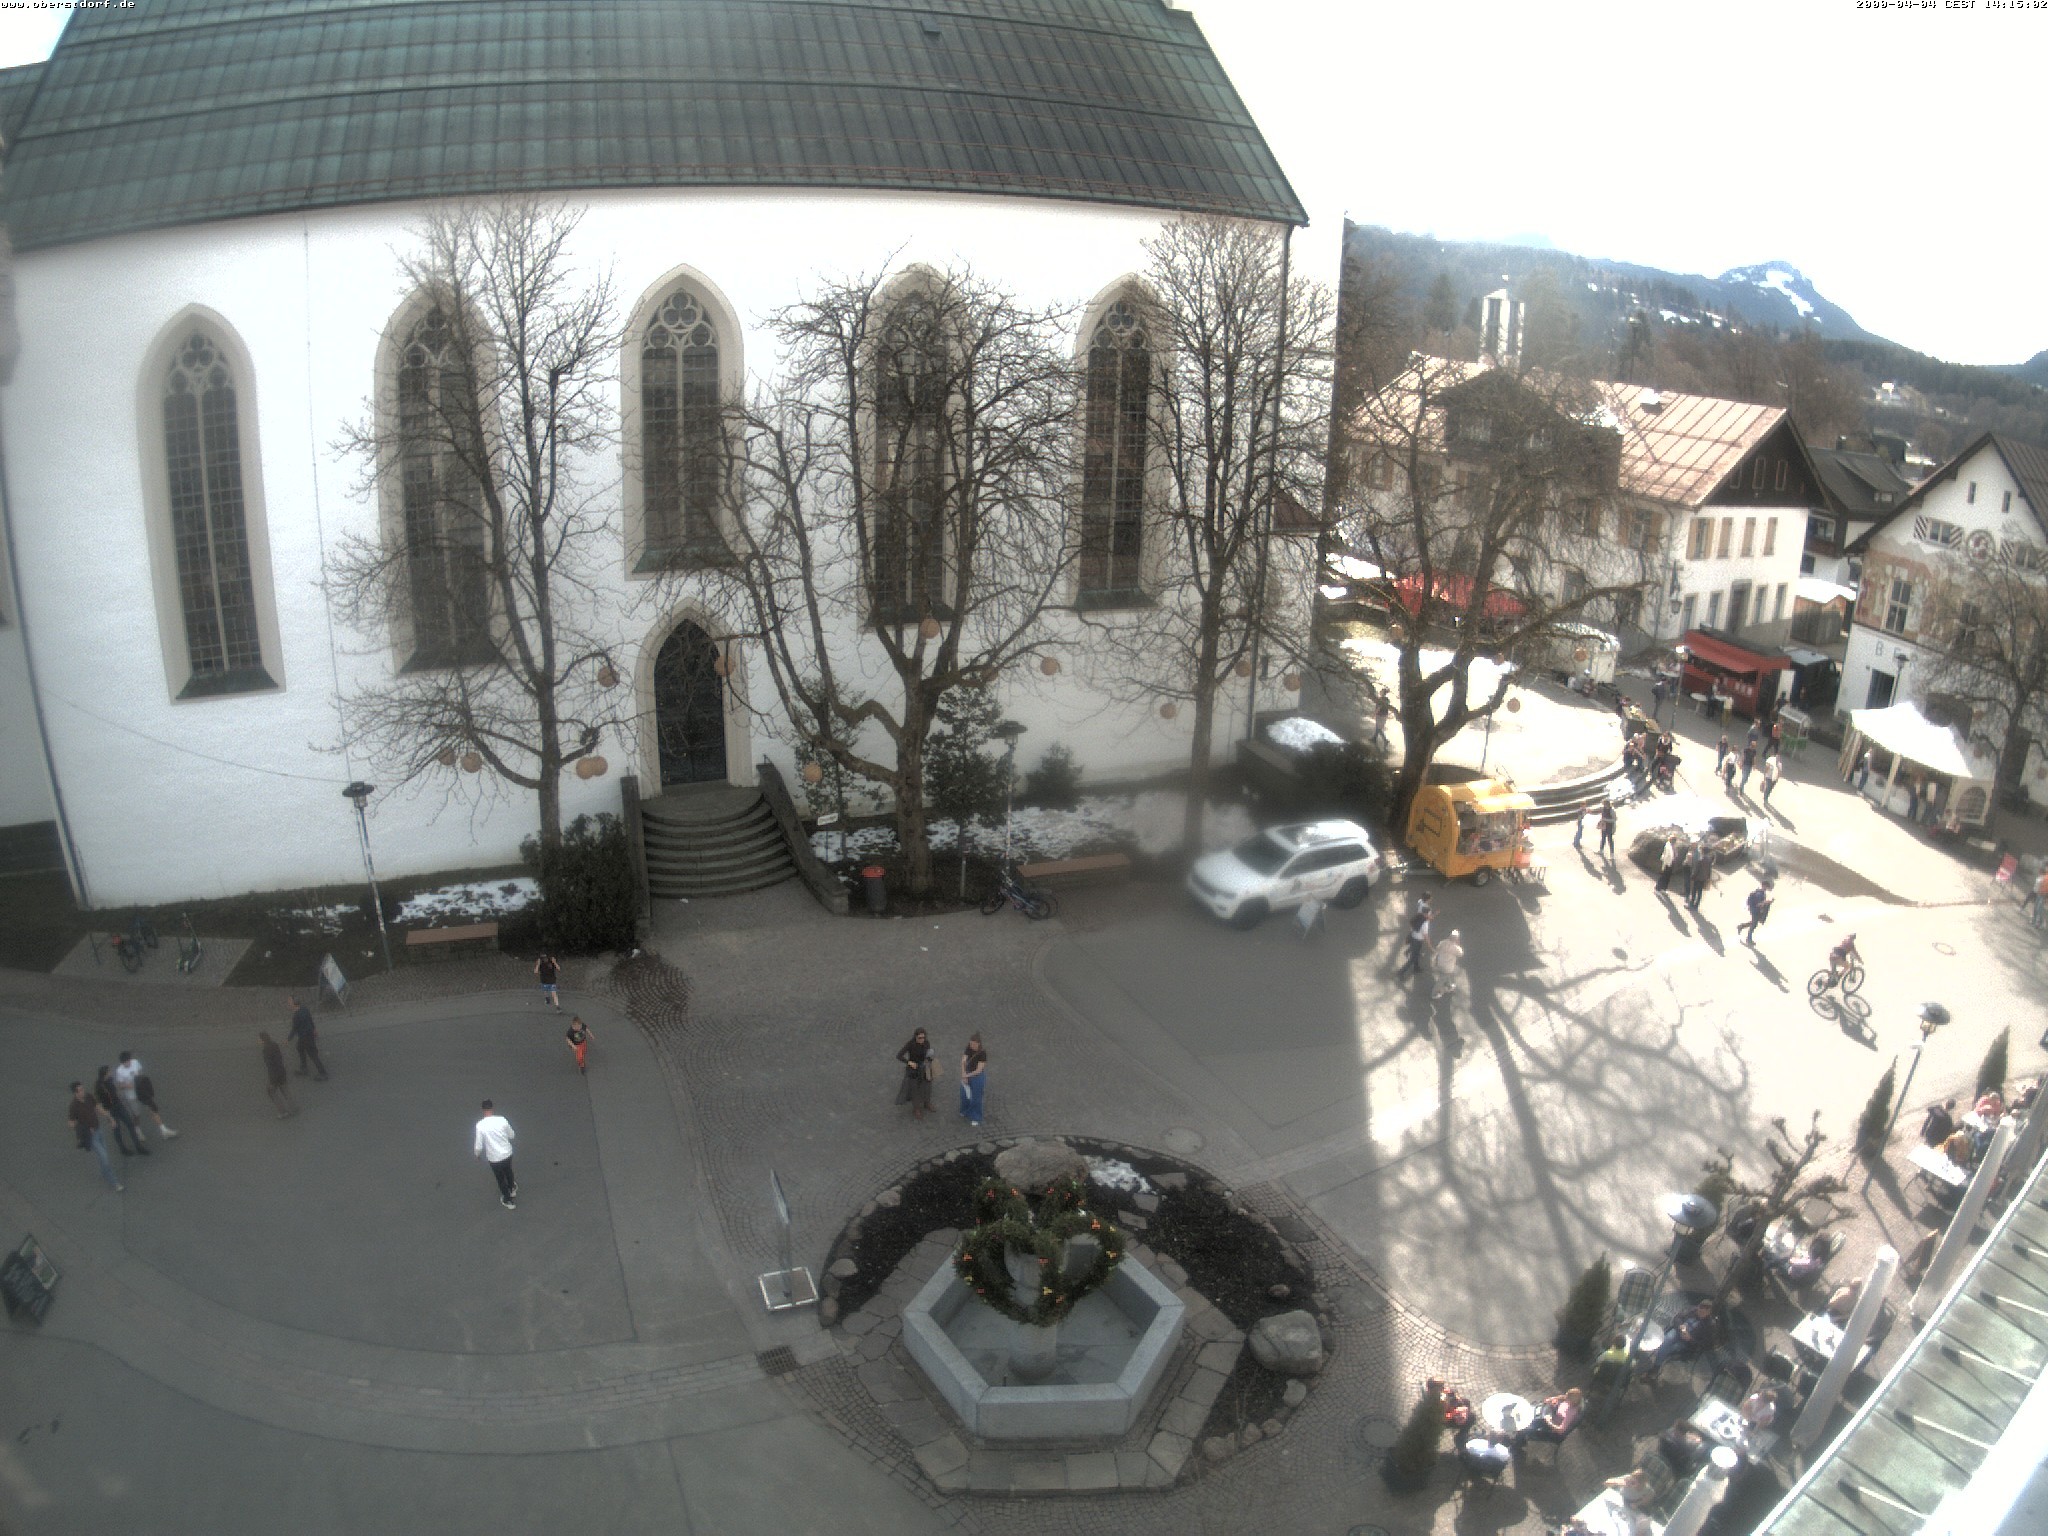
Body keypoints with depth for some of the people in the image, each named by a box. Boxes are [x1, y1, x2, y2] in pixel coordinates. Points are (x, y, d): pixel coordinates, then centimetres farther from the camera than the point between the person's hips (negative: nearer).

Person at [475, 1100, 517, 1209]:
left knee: (500, 1178, 21)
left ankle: (507, 1201, 38)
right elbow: (511, 1135, 1)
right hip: (507, 1153, 3)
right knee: (508, 1171, 32)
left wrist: (477, 1154, 6)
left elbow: (479, 1146, -16)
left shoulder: (480, 1125, -23)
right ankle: (512, 1189, 56)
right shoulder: (502, 1120, -14)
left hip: (494, 1158, -3)